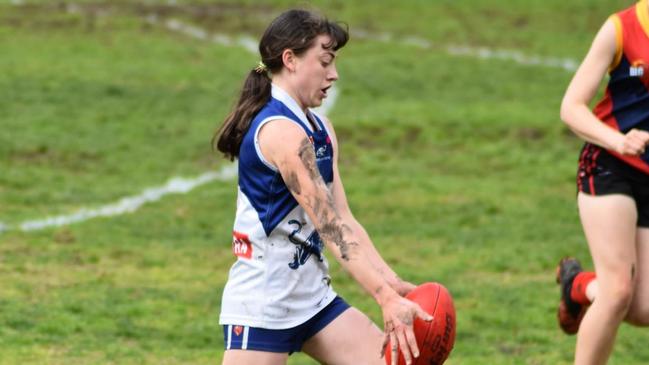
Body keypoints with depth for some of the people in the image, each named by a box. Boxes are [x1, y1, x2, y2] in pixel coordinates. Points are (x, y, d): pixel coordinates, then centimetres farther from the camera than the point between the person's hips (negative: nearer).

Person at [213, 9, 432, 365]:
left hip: (313, 298, 9)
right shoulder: (281, 131, -19)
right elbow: (330, 227, -26)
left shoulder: (319, 130, 10)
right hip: (261, 305, -9)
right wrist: (385, 298, -31)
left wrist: (392, 285, -9)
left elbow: (344, 221, 3)